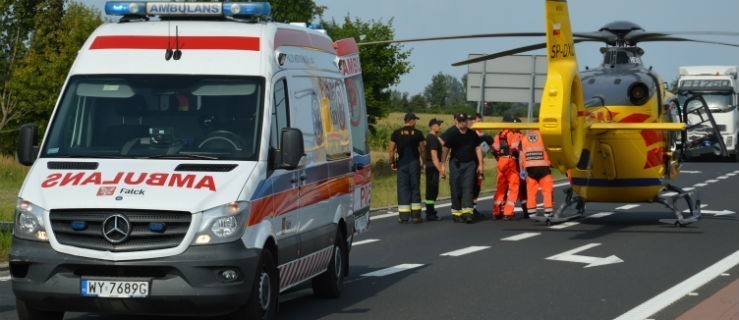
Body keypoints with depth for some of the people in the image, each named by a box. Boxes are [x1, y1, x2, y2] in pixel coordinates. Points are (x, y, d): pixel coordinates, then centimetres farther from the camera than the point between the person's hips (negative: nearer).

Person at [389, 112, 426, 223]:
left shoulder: (396, 133, 2)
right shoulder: (418, 133, -1)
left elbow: (392, 150, 0)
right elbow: (422, 149, 0)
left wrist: (392, 162, 9)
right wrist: (423, 163, 9)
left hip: (402, 163, 1)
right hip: (414, 163, -1)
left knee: (402, 188, 2)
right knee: (415, 188, 6)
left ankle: (403, 216, -2)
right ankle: (415, 215, 5)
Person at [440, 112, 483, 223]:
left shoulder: (472, 134, 4)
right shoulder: (451, 133, -6)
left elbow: (477, 148, 9)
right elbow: (445, 149, -4)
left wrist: (480, 164, 5)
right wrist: (442, 165, -6)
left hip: (470, 164, 2)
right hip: (456, 164, -2)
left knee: (467, 187, -8)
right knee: (456, 189, 1)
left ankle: (467, 212, -14)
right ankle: (456, 213, 10)